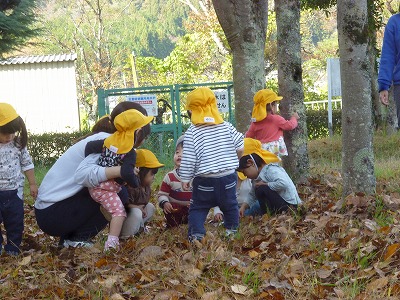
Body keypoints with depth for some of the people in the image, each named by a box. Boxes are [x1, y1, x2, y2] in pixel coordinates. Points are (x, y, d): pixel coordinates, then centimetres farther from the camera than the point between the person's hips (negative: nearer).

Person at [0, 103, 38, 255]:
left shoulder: (18, 144, -2)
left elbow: (27, 164, 8)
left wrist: (32, 184, 9)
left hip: (14, 191, 2)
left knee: (15, 221, 9)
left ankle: (13, 247, 22)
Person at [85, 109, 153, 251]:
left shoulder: (110, 140, 6)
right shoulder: (130, 152, -11)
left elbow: (90, 146, 1)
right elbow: (128, 174, -20)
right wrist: (136, 184, 0)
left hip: (94, 185, 8)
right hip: (107, 188, -8)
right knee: (119, 211, -12)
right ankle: (112, 242, -27)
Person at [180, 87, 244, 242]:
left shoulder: (191, 132, -11)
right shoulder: (227, 127, -1)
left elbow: (188, 159, -10)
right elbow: (240, 148, -1)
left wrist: (185, 178, 0)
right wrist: (231, 161, 18)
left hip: (204, 180, -3)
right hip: (228, 177, 3)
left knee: (198, 208, 9)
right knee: (230, 205, 20)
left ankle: (196, 234, -3)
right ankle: (232, 230, 28)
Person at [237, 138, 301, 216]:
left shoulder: (270, 170, -19)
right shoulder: (257, 176, 11)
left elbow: (283, 184, -36)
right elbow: (252, 195, 18)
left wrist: (265, 184, -23)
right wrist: (243, 207, 4)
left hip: (289, 205, -11)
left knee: (260, 189, -23)